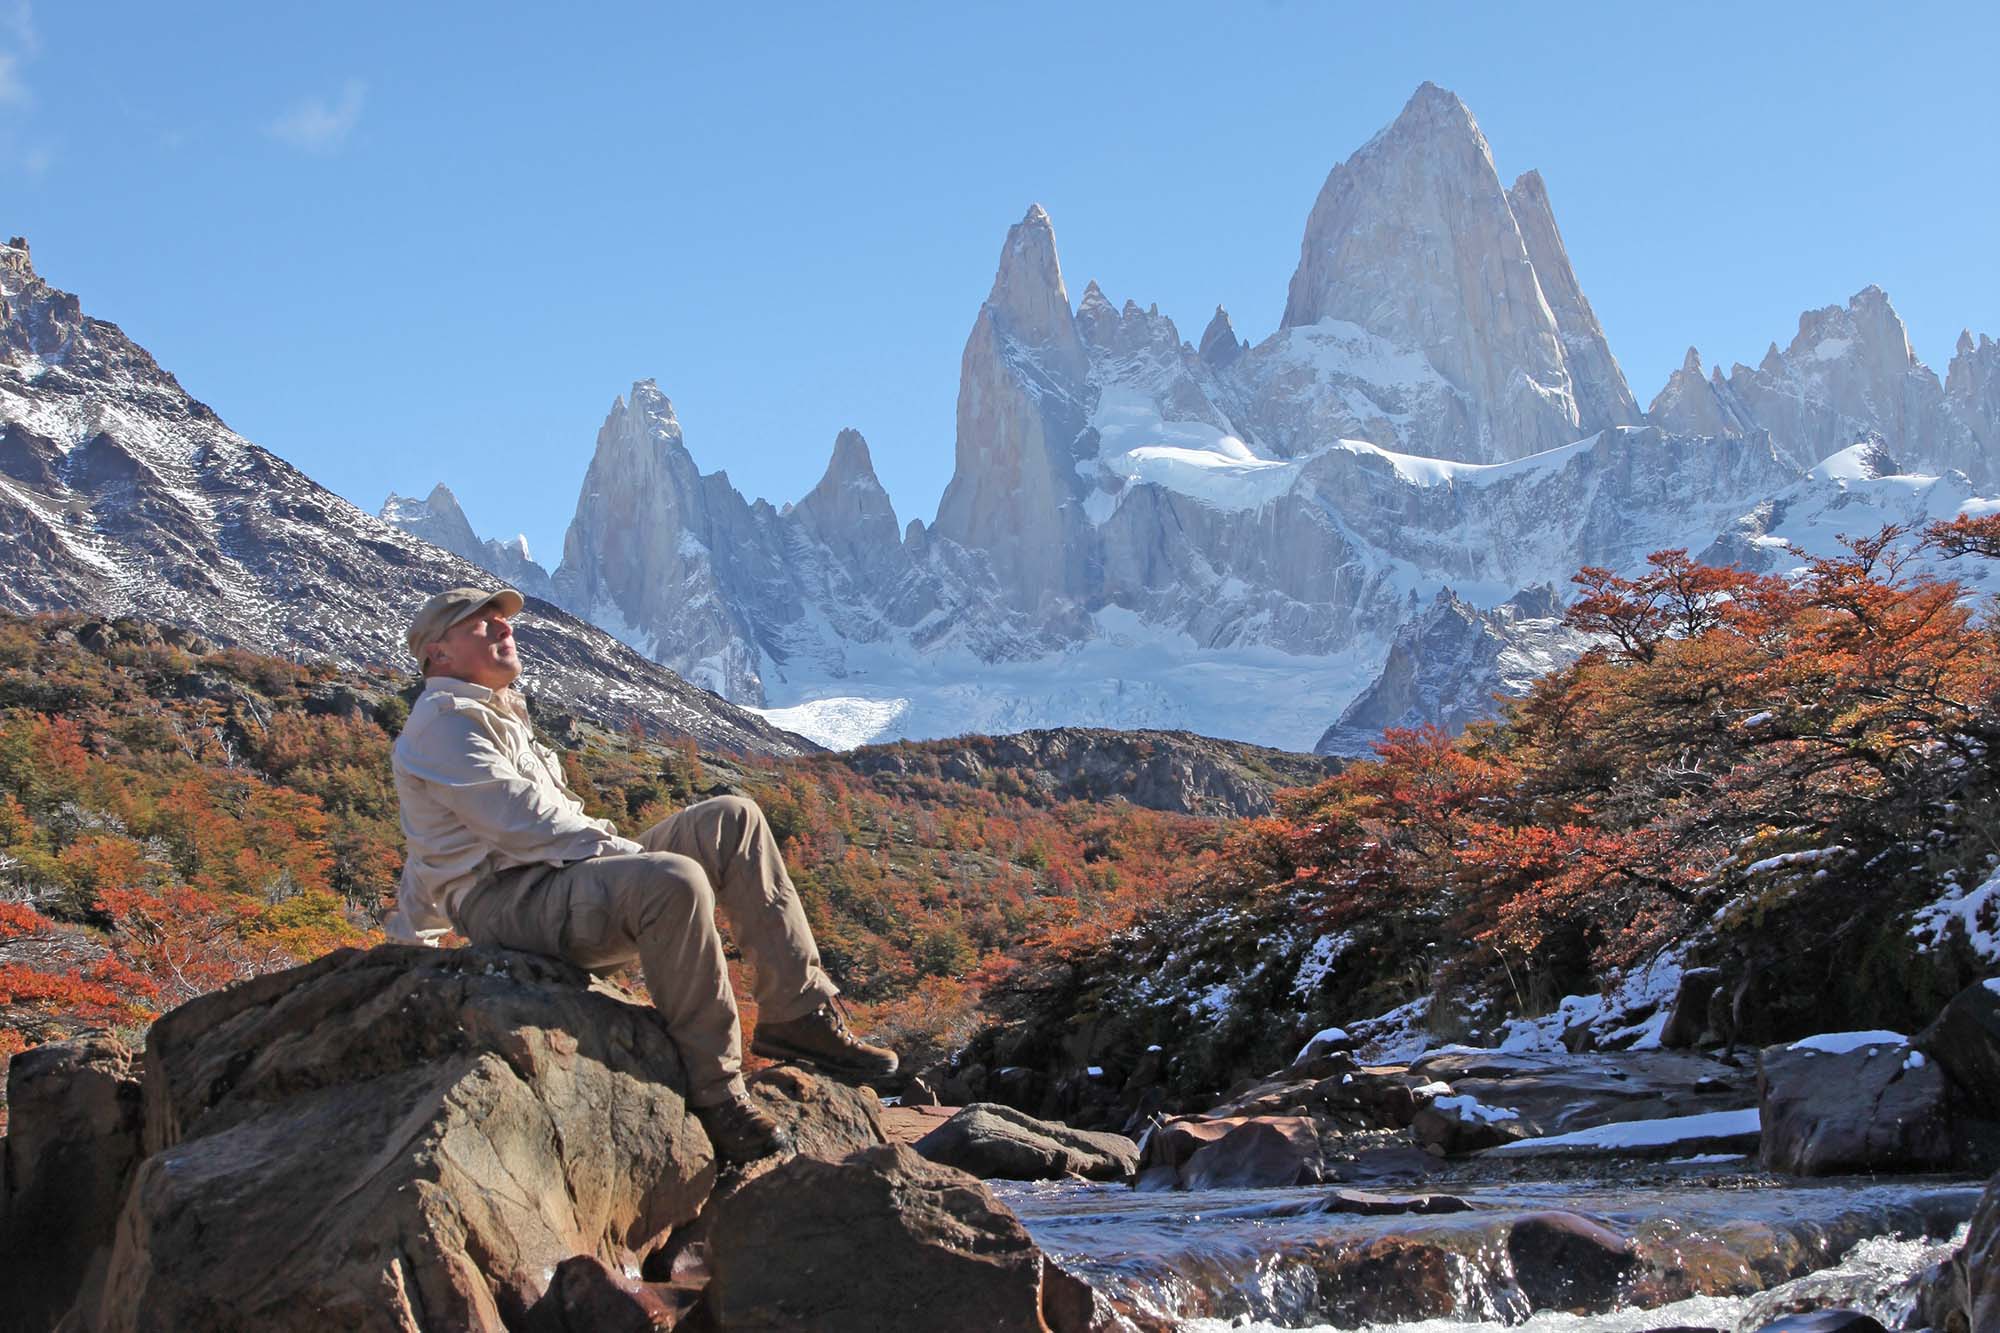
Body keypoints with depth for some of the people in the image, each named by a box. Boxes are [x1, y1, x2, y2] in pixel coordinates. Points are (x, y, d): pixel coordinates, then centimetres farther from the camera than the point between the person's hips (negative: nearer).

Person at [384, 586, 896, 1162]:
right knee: (674, 881, -36)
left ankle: (799, 1012, -11)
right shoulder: (445, 720, -5)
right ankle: (714, 1094, -29)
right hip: (510, 902, -10)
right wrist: (634, 853, -14)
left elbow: (430, 855, 37)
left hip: (573, 879, 10)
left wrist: (409, 939, 42)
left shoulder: (496, 717, 30)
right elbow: (523, 823, -17)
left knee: (731, 819, -2)